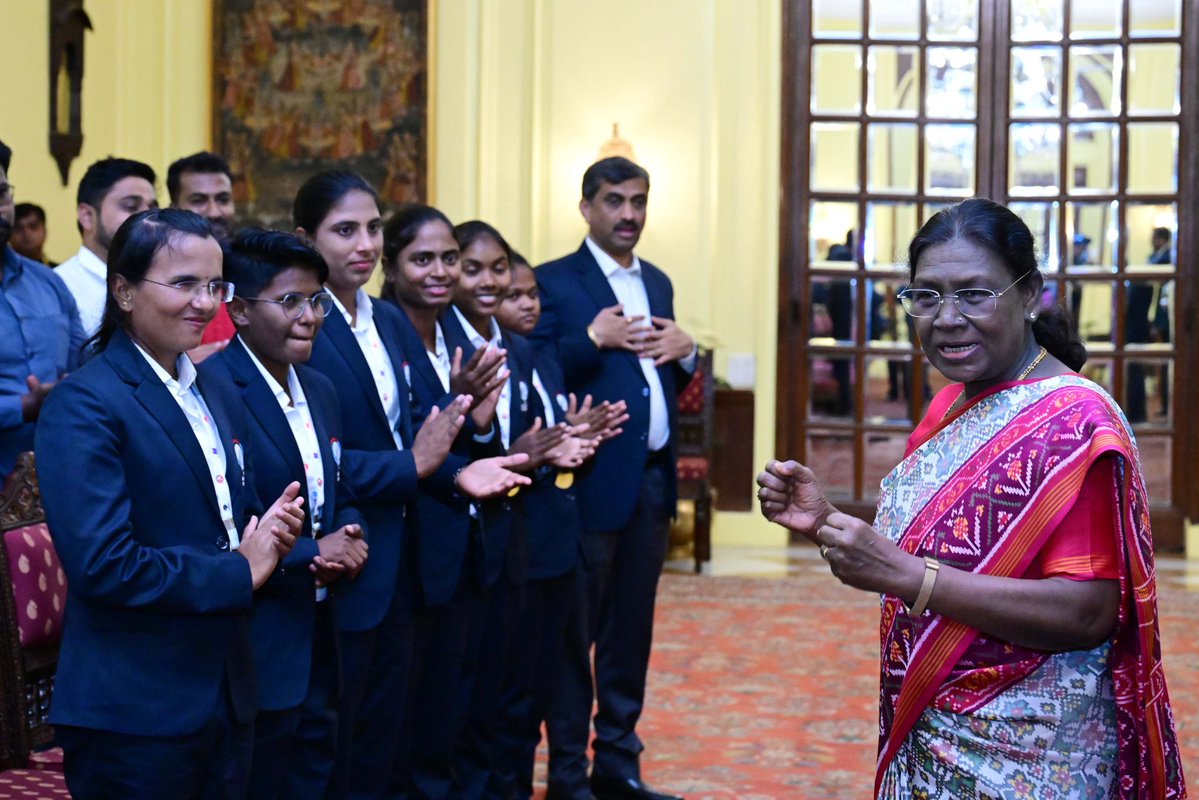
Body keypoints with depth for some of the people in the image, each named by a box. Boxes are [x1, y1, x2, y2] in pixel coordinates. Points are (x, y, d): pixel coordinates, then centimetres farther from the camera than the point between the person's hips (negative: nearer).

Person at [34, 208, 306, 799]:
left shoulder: (217, 401, 13)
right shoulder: (84, 406, -13)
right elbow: (103, 564, -22)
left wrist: (270, 536, -2)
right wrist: (239, 572, -13)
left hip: (227, 699, 8)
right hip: (133, 713, -7)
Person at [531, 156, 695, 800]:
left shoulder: (658, 283, 15)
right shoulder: (556, 281, -6)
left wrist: (685, 350, 1)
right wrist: (593, 339, -21)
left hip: (653, 481, 7)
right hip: (593, 481, -6)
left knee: (631, 632, 14)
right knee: (575, 634, 3)